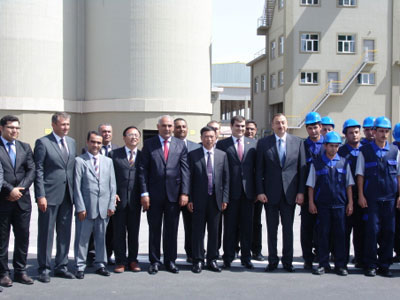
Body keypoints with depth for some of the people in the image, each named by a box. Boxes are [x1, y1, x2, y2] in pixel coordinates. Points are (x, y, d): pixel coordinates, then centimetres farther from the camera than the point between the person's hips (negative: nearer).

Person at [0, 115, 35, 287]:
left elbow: (31, 171, 5)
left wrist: (20, 189, -7)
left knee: (23, 236, 8)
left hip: (22, 199, 4)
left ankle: (20, 271, 18)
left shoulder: (25, 148, 12)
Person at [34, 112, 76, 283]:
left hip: (67, 195, 6)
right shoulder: (43, 143, -5)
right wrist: (40, 195, -14)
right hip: (50, 195, -6)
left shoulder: (71, 142, 13)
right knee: (46, 233, 2)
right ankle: (44, 269, 13)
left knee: (65, 232, 11)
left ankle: (61, 267, 22)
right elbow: (38, 171, -8)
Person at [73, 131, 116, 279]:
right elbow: (77, 186, -4)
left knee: (101, 237, 11)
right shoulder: (79, 161, 0)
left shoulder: (108, 161, 13)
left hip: (104, 208, 4)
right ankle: (80, 266, 14)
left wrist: (111, 205, 4)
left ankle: (100, 264, 22)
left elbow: (112, 185, 12)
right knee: (82, 238, 3)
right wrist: (80, 207, -9)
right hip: (86, 207, -4)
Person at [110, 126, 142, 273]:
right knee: (119, 231, 3)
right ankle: (120, 261, 12)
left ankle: (133, 260, 19)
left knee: (134, 231, 8)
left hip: (135, 200, 1)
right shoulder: (114, 154, 4)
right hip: (119, 199, -1)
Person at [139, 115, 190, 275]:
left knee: (172, 230, 8)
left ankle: (170, 261, 19)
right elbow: (143, 170, 0)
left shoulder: (180, 145, 7)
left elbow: (185, 170, 3)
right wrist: (144, 193, -7)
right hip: (154, 195, -1)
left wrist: (184, 192, -5)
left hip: (174, 194, 1)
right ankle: (154, 261, 18)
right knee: (154, 229, 7)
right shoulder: (149, 144, 3)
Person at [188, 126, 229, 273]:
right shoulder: (193, 155, 0)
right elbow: (189, 178, -1)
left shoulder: (222, 155, 8)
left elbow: (226, 178, 7)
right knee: (198, 231, 3)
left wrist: (225, 199, 1)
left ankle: (212, 260, 19)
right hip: (199, 200, -2)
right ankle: (198, 260, 13)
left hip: (216, 199, 2)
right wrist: (189, 199, -6)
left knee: (214, 231, 9)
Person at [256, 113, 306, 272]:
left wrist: (301, 192, -3)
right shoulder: (263, 143, 2)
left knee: (288, 228, 7)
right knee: (272, 229, 7)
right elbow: (259, 170, 1)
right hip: (270, 193, 0)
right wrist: (260, 191, -6)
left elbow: (302, 168, 3)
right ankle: (272, 260, 17)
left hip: (290, 192, 1)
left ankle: (287, 261, 19)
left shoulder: (298, 142, 4)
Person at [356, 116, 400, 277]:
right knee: (372, 230, -3)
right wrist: (361, 195, -3)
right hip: (371, 198, -2)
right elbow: (360, 175, 3)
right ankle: (371, 265, 7)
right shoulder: (365, 151, 3)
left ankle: (384, 265, 14)